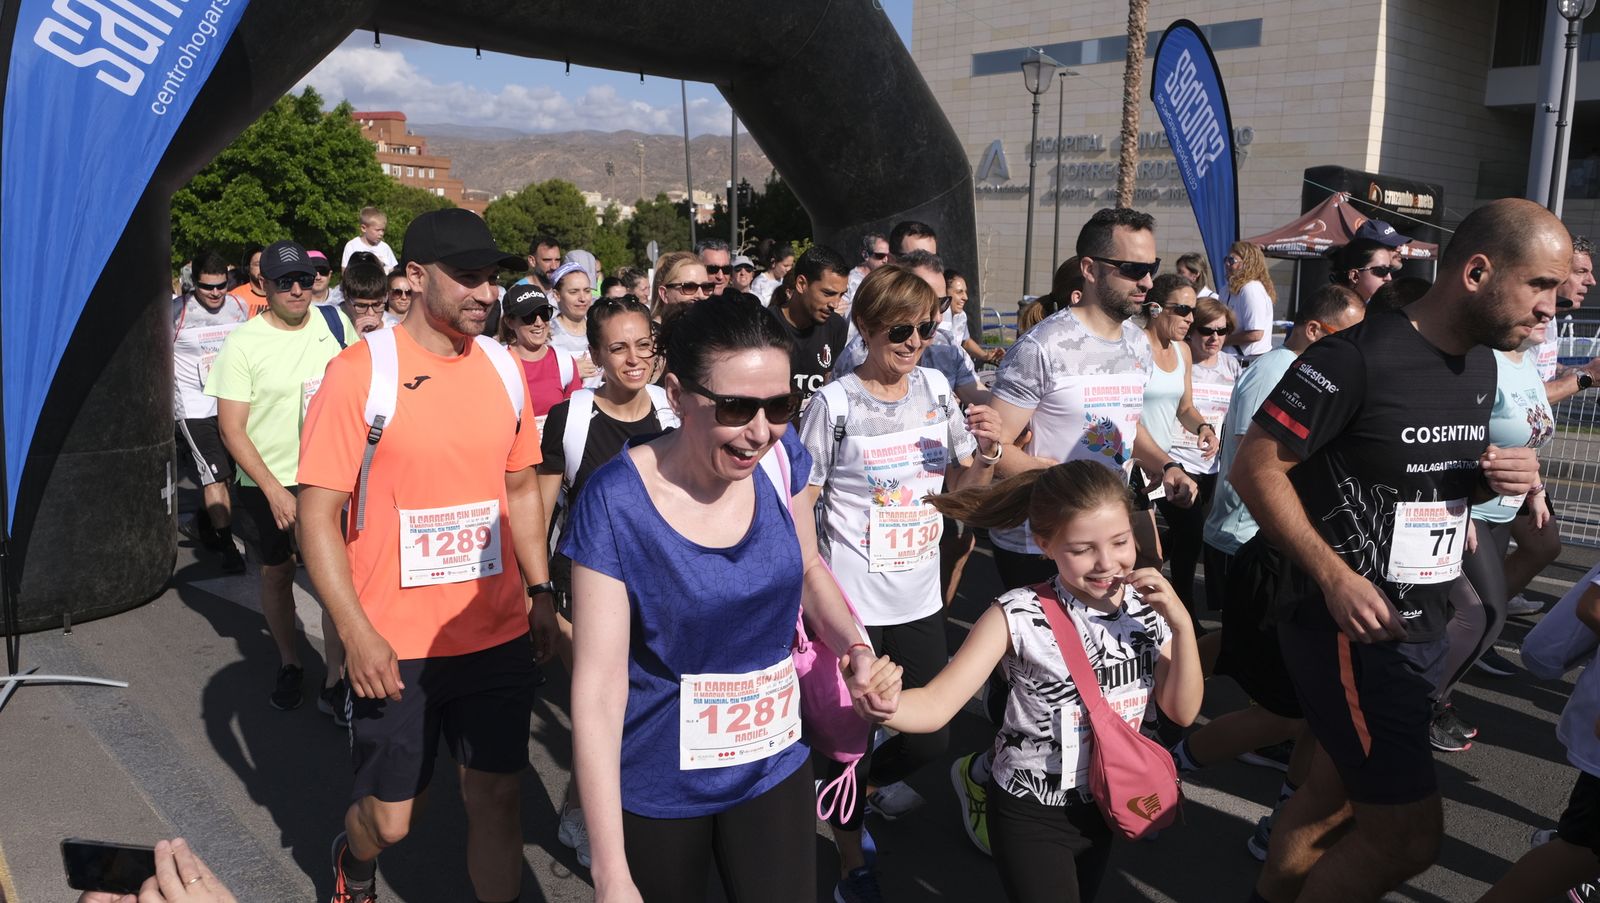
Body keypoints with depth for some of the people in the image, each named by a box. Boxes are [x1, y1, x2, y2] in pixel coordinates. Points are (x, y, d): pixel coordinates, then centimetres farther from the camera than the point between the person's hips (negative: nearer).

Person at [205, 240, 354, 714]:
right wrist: (274, 490, -18)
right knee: (277, 573, 15)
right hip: (269, 483, -1)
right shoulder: (243, 343, -11)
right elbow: (231, 428, -12)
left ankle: (335, 683, 5)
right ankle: (288, 663, 36)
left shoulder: (335, 322, -3)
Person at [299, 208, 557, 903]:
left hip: (499, 634, 4)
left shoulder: (504, 367, 4)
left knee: (497, 795, 10)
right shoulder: (360, 372, -12)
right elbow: (317, 514, -11)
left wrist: (540, 592, 8)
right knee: (390, 818, 11)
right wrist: (357, 634, -17)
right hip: (395, 646, -3)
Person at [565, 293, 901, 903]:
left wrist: (856, 649, -11)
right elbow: (598, 687, -21)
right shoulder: (617, 502, -23)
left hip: (774, 767, 3)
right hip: (659, 790, -3)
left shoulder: (782, 459, -10)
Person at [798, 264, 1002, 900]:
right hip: (852, 603, -5)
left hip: (920, 599, 5)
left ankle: (871, 784, 46)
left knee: (931, 737, 13)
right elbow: (800, 504, -8)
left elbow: (960, 486, 12)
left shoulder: (936, 387, 3)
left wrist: (986, 450, -8)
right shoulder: (836, 402, -11)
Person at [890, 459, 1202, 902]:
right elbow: (935, 705, -27)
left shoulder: (1148, 606, -9)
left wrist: (1181, 623, -21)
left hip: (1107, 803, 5)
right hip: (1033, 814, -5)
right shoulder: (1019, 616, -24)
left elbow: (1182, 711, -7)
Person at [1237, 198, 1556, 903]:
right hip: (1347, 625, -9)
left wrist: (1503, 477, -1)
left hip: (1422, 625, 9)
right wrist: (1334, 577, -24)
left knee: (1334, 798, 21)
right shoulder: (1356, 357, -20)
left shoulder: (1481, 365, 8)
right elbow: (1255, 466, -20)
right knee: (1409, 834, -5)